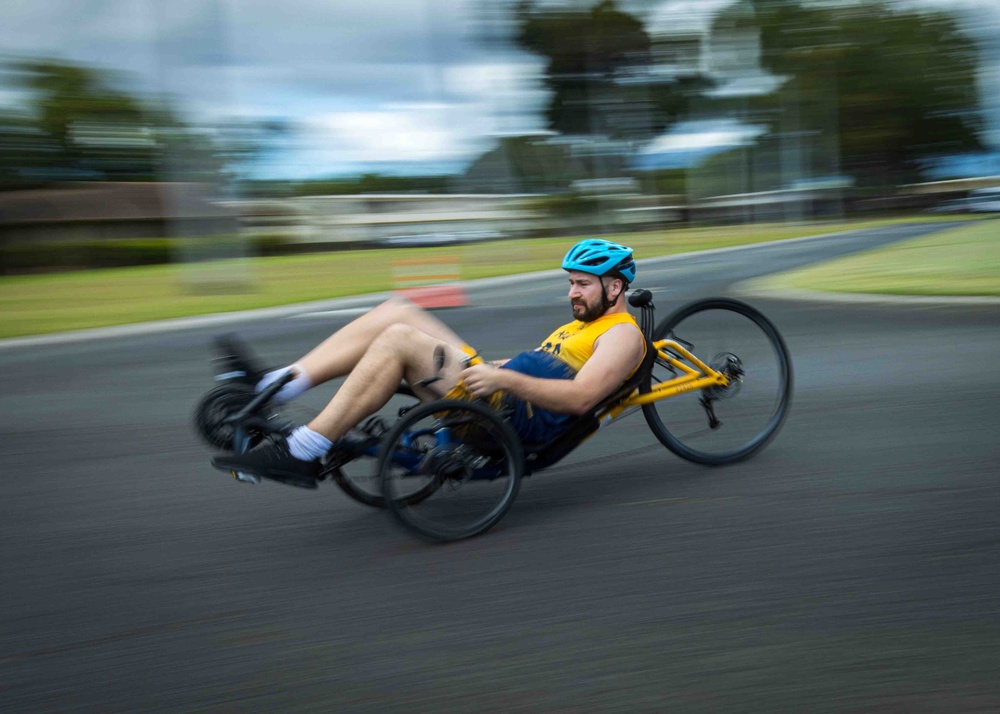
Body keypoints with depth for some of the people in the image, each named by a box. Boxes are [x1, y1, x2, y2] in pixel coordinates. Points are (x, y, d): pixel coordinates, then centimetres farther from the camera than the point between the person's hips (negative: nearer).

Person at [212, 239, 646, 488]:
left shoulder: (622, 334, -1)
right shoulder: (581, 325, 30)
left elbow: (581, 398, -18)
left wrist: (504, 378, -24)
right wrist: (480, 367, 22)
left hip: (517, 417, -10)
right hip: (496, 399, 10)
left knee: (398, 338, -23)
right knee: (397, 312, -1)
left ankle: (302, 455, -24)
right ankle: (272, 387, -7)